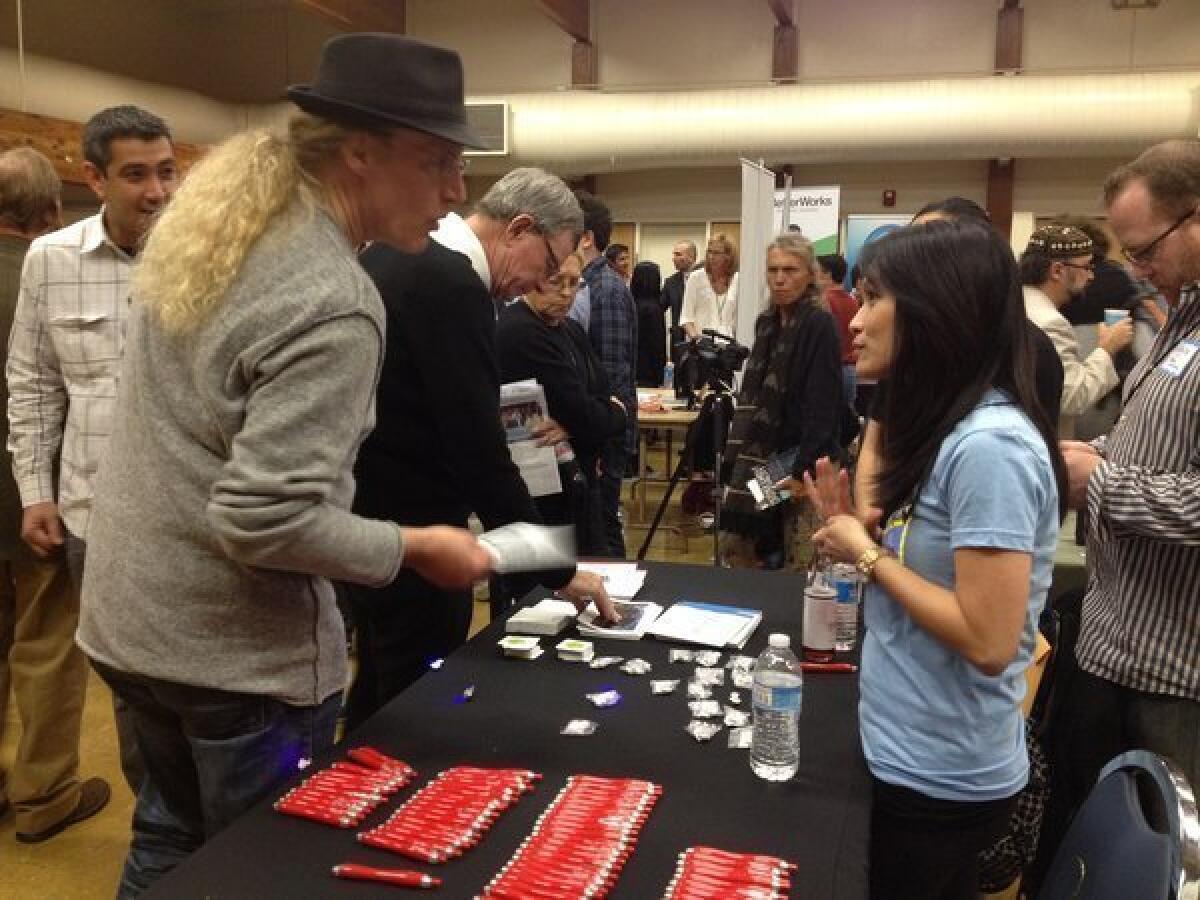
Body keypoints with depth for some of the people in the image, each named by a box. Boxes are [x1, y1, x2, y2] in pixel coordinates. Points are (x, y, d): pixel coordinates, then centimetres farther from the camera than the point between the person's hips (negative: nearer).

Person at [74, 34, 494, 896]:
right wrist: (418, 548, -16)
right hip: (240, 649, -8)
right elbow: (265, 519, -28)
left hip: (133, 615, 8)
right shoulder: (333, 305, -25)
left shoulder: (208, 221, 3)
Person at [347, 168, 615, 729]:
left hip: (366, 514, 10)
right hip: (408, 533, -10)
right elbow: (479, 454, -26)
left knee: (379, 696, 24)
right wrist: (558, 570, -19)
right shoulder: (452, 286, -23)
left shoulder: (393, 255, 6)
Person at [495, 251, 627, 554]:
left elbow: (603, 392, 10)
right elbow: (583, 417, -21)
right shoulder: (520, 333, -19)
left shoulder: (571, 330, 12)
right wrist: (616, 414, -1)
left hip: (578, 479, 9)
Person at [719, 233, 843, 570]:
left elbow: (824, 406, -19)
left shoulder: (820, 326, -14)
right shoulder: (767, 323, 10)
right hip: (757, 458, 8)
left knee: (785, 563, 1)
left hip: (792, 463, -8)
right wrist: (738, 451, 17)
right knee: (733, 549, 11)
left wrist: (805, 470, -23)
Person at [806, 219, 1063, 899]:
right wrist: (857, 531, -2)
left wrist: (867, 555, -18)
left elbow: (988, 641, -27)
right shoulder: (951, 429, 5)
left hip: (939, 777, -8)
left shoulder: (989, 445, -24)